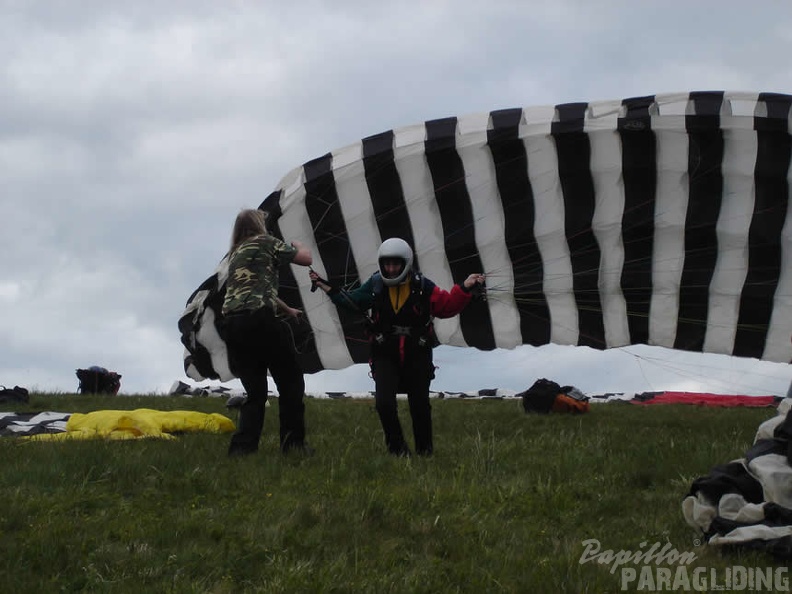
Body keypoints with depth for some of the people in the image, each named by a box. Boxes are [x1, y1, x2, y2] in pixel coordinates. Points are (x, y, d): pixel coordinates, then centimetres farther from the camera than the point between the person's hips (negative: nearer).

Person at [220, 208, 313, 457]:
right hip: (260, 320, -6)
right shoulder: (266, 242, 7)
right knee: (290, 383, 7)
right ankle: (292, 443, 3)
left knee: (255, 391, 11)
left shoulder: (236, 253, 27)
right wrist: (298, 245, 31)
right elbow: (306, 259, 8)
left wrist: (287, 309, 51)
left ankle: (242, 447, -4)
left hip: (231, 324, 6)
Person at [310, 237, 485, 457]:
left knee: (420, 405, 7)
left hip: (417, 356, 0)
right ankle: (397, 447, 4)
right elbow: (351, 301, 11)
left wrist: (464, 289, -13)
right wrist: (327, 288, 5)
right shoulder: (375, 285, -2)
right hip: (386, 356, 0)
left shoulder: (422, 286, -6)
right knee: (384, 403, -15)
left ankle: (425, 448, 27)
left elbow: (447, 306, 0)